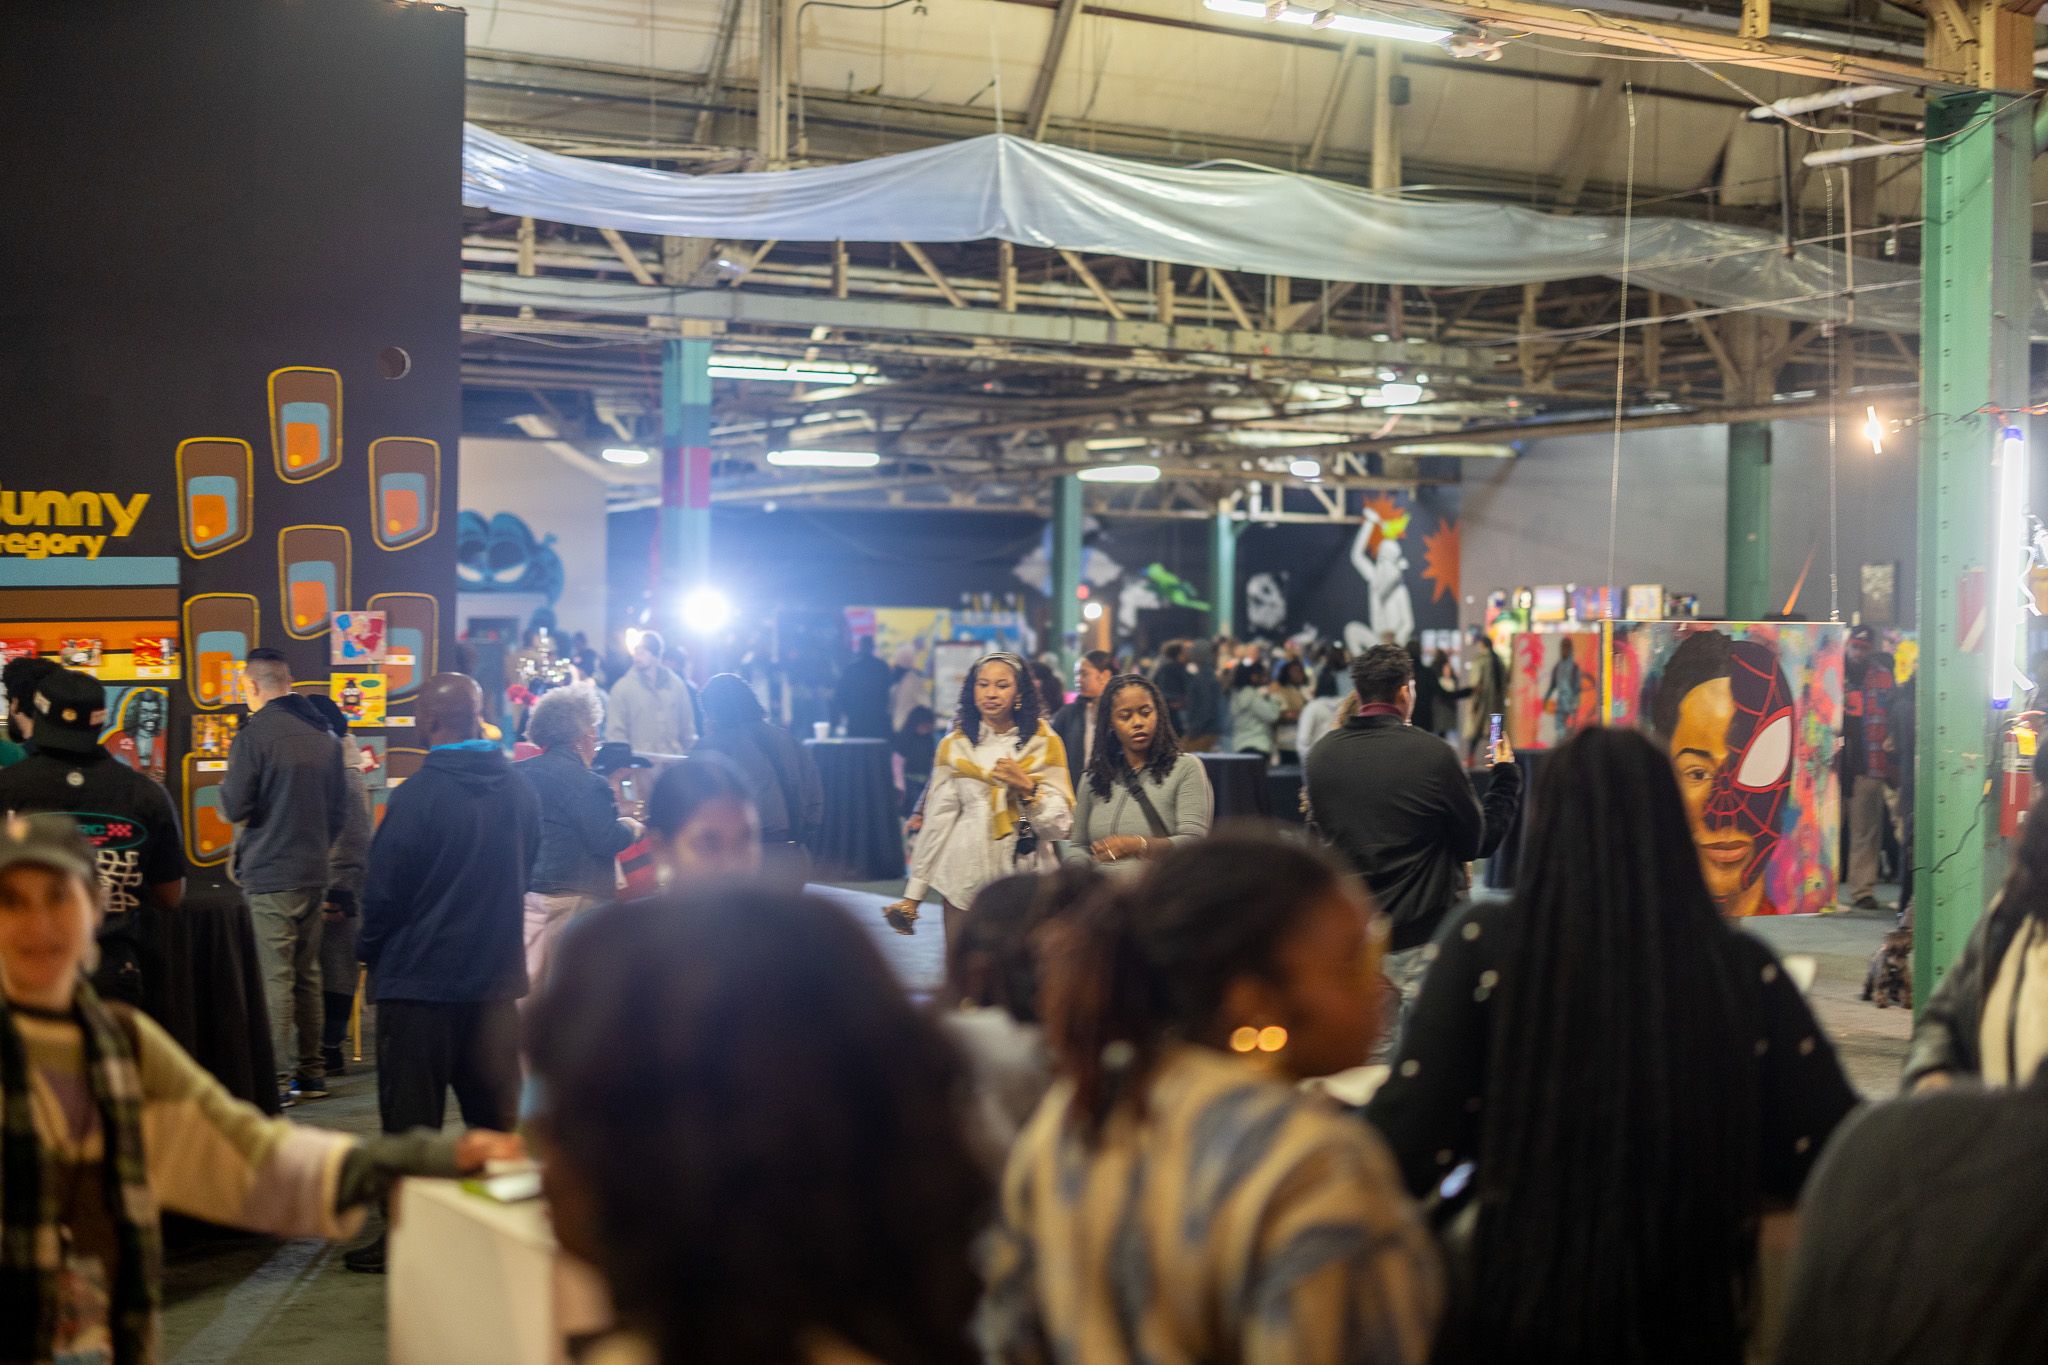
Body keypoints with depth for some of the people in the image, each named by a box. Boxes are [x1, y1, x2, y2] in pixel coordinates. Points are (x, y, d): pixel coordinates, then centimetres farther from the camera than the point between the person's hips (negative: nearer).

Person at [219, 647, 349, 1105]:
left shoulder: (253, 735, -12)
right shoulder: (324, 735, 10)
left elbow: (235, 806, -12)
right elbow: (339, 808, 14)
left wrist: (227, 786, 9)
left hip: (269, 875, -7)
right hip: (315, 873, 7)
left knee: (274, 977, -5)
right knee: (307, 973, 14)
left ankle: (276, 1078, -4)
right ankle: (311, 1071, 18)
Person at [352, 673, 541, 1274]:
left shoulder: (417, 796, -17)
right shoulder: (520, 792, 2)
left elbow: (383, 891, -10)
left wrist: (371, 953, 6)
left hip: (420, 982, -6)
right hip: (497, 977, 6)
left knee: (410, 1122, 3)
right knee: (496, 1118, 13)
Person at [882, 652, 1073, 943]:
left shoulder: (1044, 743, 2)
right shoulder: (954, 745, 6)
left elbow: (1061, 825, 1)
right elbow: (936, 821, 8)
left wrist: (1027, 788, -15)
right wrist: (913, 895, 6)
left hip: (1027, 883, -1)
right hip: (965, 880, 1)